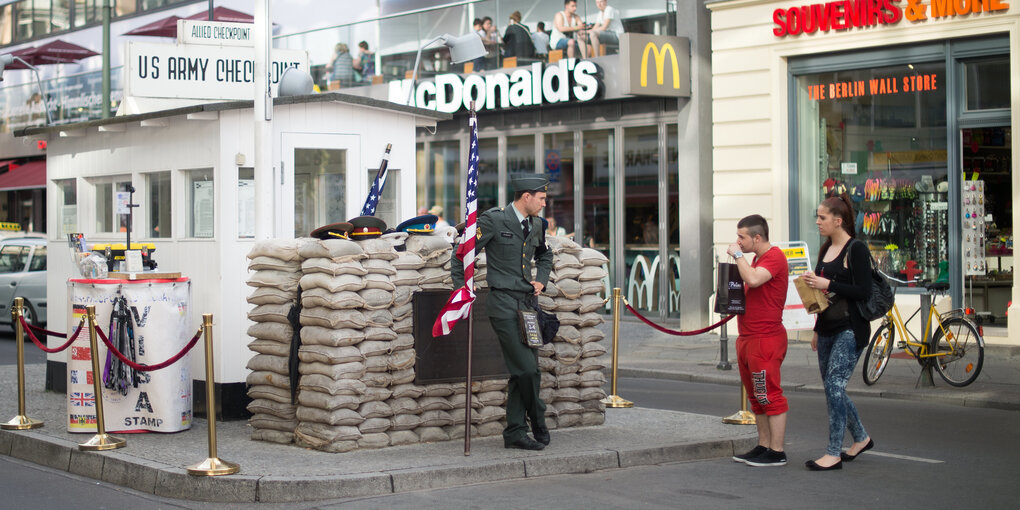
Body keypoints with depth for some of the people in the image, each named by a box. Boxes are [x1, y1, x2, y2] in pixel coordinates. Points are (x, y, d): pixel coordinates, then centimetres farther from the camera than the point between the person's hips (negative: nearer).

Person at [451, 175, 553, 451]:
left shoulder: (536, 225, 12)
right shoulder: (493, 219, -9)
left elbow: (545, 255, 33)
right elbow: (461, 255, -5)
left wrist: (541, 280, 15)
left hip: (528, 303, 7)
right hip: (504, 305, -7)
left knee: (523, 372, 6)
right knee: (526, 369, -11)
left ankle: (515, 433, 12)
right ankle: (538, 423, 9)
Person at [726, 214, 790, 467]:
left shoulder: (774, 257, -13)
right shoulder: (757, 259, 20)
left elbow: (753, 280, -31)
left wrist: (738, 255, -18)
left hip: (766, 338, -11)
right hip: (748, 338, 11)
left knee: (770, 395, -7)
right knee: (756, 396, 14)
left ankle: (776, 452, -4)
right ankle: (763, 446, 20)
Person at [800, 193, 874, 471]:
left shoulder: (856, 250, -10)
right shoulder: (826, 249, 14)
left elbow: (864, 290, -18)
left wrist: (827, 284, -21)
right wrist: (817, 330, 21)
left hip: (850, 330, -9)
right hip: (828, 329, 9)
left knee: (834, 385, -13)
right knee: (833, 388, 13)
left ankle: (834, 453, -8)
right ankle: (861, 438, 31)